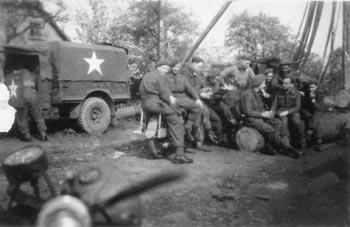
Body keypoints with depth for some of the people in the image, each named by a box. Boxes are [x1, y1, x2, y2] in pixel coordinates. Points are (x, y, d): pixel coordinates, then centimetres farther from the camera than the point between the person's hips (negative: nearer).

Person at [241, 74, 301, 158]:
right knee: (271, 131, -20)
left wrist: (267, 113, -2)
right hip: (251, 120, -9)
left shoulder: (258, 93, 15)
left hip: (259, 117, 9)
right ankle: (288, 149, -12)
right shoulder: (248, 94, -15)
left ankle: (268, 147, -13)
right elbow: (248, 112, -21)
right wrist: (263, 114, -18)